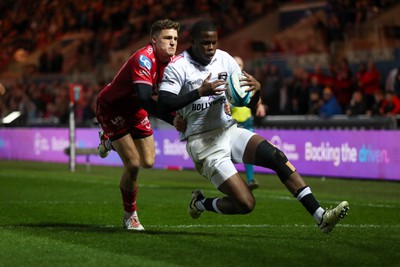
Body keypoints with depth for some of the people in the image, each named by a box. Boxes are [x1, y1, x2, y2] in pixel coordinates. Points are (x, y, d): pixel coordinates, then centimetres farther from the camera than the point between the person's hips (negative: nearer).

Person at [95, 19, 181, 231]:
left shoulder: (173, 62, -11)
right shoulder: (144, 59, -35)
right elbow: (145, 99, -45)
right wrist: (173, 120, -51)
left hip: (134, 110, 7)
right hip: (111, 107, -7)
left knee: (148, 162, 7)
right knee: (132, 164, -13)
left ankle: (110, 141, 35)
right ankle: (130, 216, 8)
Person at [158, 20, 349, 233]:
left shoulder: (224, 59, 6)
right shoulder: (178, 67, -9)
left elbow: (249, 103, 9)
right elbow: (163, 104, -22)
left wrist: (256, 88, -15)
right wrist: (200, 92, -30)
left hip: (229, 130, 5)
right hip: (202, 142, -5)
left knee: (276, 156, -21)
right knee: (245, 204, -15)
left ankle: (320, 216, -19)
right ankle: (200, 203, 16)